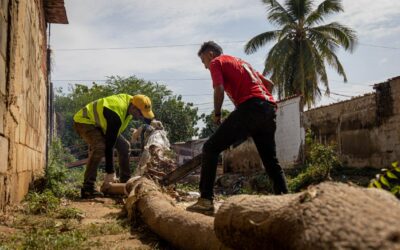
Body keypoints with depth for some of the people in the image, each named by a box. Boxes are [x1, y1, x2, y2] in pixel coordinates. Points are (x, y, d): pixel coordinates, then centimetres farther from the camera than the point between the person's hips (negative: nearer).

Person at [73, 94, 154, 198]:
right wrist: (110, 172, -32)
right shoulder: (116, 116, -37)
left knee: (124, 145, 2)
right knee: (100, 147, -33)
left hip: (100, 122, 9)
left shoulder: (131, 101, -14)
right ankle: (87, 188, -29)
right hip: (84, 121, -9)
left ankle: (126, 182, 11)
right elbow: (109, 145, -35)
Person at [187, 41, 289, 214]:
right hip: (269, 108, 8)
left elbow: (219, 90, -7)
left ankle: (206, 200, -10)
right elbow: (269, 84, 32)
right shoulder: (241, 62, 33)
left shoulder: (216, 62, 11)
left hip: (249, 108, -7)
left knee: (211, 148, -3)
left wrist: (217, 114, 6)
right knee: (271, 160, 16)